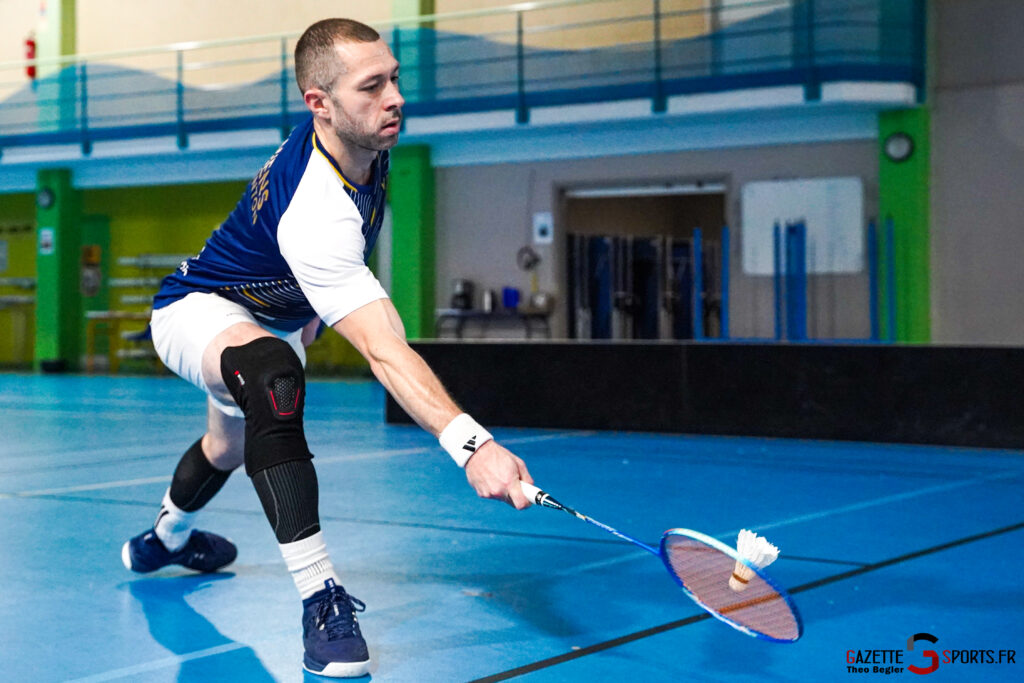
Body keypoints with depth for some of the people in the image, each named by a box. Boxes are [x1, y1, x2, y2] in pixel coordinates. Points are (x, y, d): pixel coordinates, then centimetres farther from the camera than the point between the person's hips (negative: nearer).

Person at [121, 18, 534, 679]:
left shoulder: (362, 143, -17)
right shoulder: (316, 214, -44)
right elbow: (386, 351, -53)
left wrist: (316, 304, 18)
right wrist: (472, 444, -63)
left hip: (273, 315, 9)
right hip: (196, 309, -9)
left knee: (231, 446, 32)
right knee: (274, 375, -42)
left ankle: (165, 537, 65)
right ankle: (322, 599, -41)